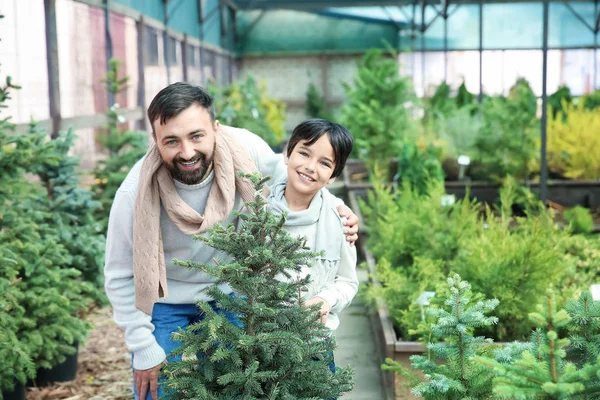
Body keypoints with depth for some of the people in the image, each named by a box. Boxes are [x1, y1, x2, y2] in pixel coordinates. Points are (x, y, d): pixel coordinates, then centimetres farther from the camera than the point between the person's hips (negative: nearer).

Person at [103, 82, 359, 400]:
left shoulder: (245, 149, -26)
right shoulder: (135, 194, -30)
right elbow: (120, 278, -16)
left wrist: (333, 207, -17)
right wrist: (144, 350, -13)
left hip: (227, 293, 3)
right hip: (163, 303, -2)